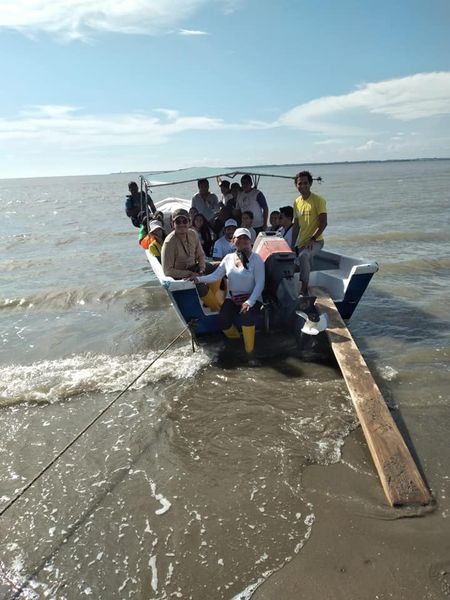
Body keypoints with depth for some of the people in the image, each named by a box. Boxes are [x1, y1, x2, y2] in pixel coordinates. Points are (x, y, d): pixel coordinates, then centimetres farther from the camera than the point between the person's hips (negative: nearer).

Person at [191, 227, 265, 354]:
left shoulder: (256, 259, -7)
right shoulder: (228, 258, 5)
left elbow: (260, 283, -13)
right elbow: (215, 276, -2)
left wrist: (249, 302, -24)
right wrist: (199, 278, -20)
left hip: (252, 298, -4)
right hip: (232, 298, 4)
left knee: (247, 318, -33)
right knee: (223, 322, -18)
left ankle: (249, 351, -11)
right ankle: (236, 342, 16)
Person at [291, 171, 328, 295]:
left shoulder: (318, 200, -8)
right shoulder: (297, 202, 11)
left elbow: (324, 223, -14)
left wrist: (312, 239, -22)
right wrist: (293, 245, 12)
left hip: (316, 241, -7)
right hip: (301, 242, 7)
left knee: (303, 256, -33)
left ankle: (304, 288, -31)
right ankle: (305, 290, 30)